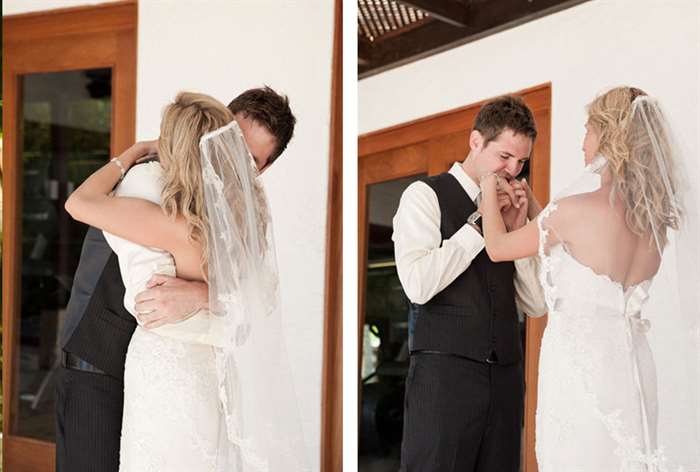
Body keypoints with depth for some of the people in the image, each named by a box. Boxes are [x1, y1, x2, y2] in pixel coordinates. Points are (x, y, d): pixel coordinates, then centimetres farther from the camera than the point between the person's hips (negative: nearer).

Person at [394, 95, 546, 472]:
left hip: (504, 371, 6)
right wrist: (479, 222, -11)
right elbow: (418, 285, -15)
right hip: (444, 368, -5)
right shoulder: (425, 194, 0)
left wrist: (517, 228, 1)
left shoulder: (509, 209, 17)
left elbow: (536, 305, 12)